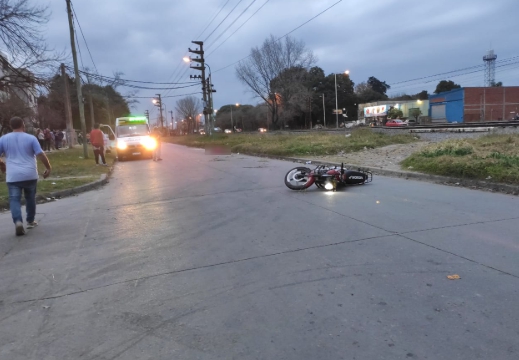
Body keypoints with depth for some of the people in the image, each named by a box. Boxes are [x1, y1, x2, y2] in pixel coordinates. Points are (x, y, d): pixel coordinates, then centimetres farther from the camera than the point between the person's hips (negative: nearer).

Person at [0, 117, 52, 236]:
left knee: (14, 199, 1)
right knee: (30, 198, 16)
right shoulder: (31, 138, -1)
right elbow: (41, 155, -8)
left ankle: (18, 221, -19)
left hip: (13, 176, 0)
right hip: (30, 175, 0)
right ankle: (30, 221, 25)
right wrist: (48, 168, 3)